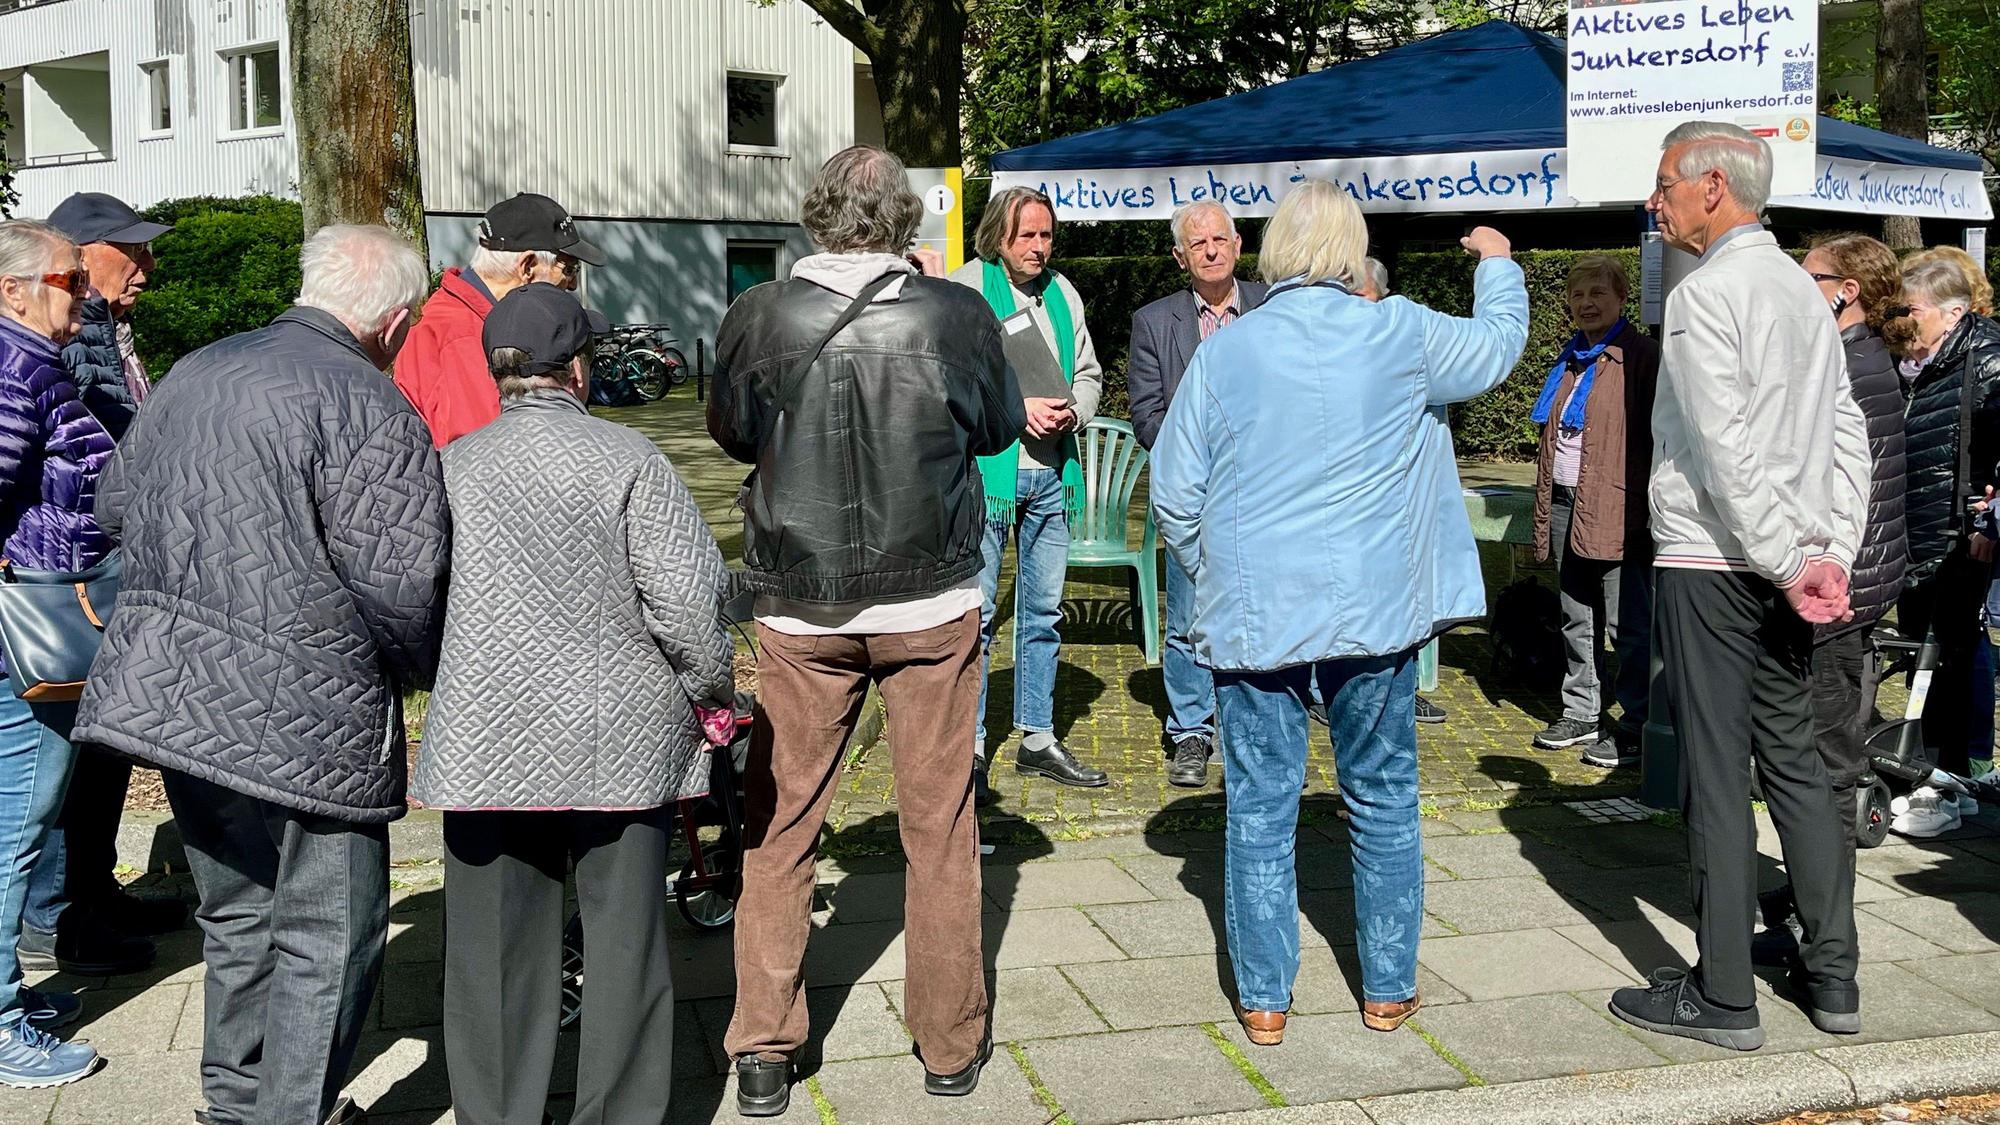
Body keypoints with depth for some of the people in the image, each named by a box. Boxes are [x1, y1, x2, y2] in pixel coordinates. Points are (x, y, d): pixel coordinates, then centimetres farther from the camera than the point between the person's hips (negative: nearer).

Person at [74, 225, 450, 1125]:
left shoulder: (193, 373, 10)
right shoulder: (369, 411, -16)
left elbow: (115, 504, 21)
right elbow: (399, 586, -20)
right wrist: (425, 672, -1)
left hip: (165, 698, 8)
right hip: (301, 718, -8)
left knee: (236, 912, 24)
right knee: (328, 937, 6)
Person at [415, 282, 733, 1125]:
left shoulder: (450, 465, 1)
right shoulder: (628, 457, -6)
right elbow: (687, 596, -11)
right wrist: (711, 692, 5)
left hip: (486, 742, 2)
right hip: (623, 743, -1)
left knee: (498, 956, 12)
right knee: (624, 944, 11)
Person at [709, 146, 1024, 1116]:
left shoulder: (759, 317, -8)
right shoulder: (956, 314, -9)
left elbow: (732, 433, 9)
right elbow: (998, 426, 9)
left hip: (799, 610, 0)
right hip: (932, 606, 0)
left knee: (780, 824, 12)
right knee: (938, 825, 11)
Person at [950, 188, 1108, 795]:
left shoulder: (1062, 293, 15)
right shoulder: (964, 289, -5)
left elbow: (1088, 374, 20)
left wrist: (1071, 410, -2)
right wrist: (1018, 407, -20)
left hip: (1052, 471, 6)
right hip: (986, 467, -6)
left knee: (1044, 611, 12)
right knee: (976, 612, -4)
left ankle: (1038, 738, 22)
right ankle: (969, 746, 5)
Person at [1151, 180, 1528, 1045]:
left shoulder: (1223, 353, -3)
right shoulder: (1404, 336, -3)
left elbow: (1174, 497, 0)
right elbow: (1500, 343, 17)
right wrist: (1498, 265, 36)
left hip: (1253, 615, 0)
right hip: (1375, 610, 1)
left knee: (1261, 806, 7)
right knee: (1383, 798, 14)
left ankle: (1263, 999, 13)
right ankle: (1387, 988, 23)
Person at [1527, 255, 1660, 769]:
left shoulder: (1640, 355, -4)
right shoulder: (1572, 360, 18)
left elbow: (1654, 435, -9)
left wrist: (1645, 509, -15)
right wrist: (1545, 515, 18)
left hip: (1616, 510, -8)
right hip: (1567, 507, 8)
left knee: (1628, 624, -3)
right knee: (1577, 620, 15)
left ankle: (1635, 729, 4)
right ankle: (1582, 712, 26)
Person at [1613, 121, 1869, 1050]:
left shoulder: (1704, 294, -12)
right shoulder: (1804, 288, 14)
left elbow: (1726, 452, -20)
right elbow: (1848, 433, 12)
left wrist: (1789, 563, -15)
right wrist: (1832, 553, 8)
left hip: (1708, 564, -8)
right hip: (1786, 568, 8)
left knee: (1716, 777, -2)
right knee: (1795, 762, 15)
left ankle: (1723, 998, 5)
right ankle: (1832, 977, 22)